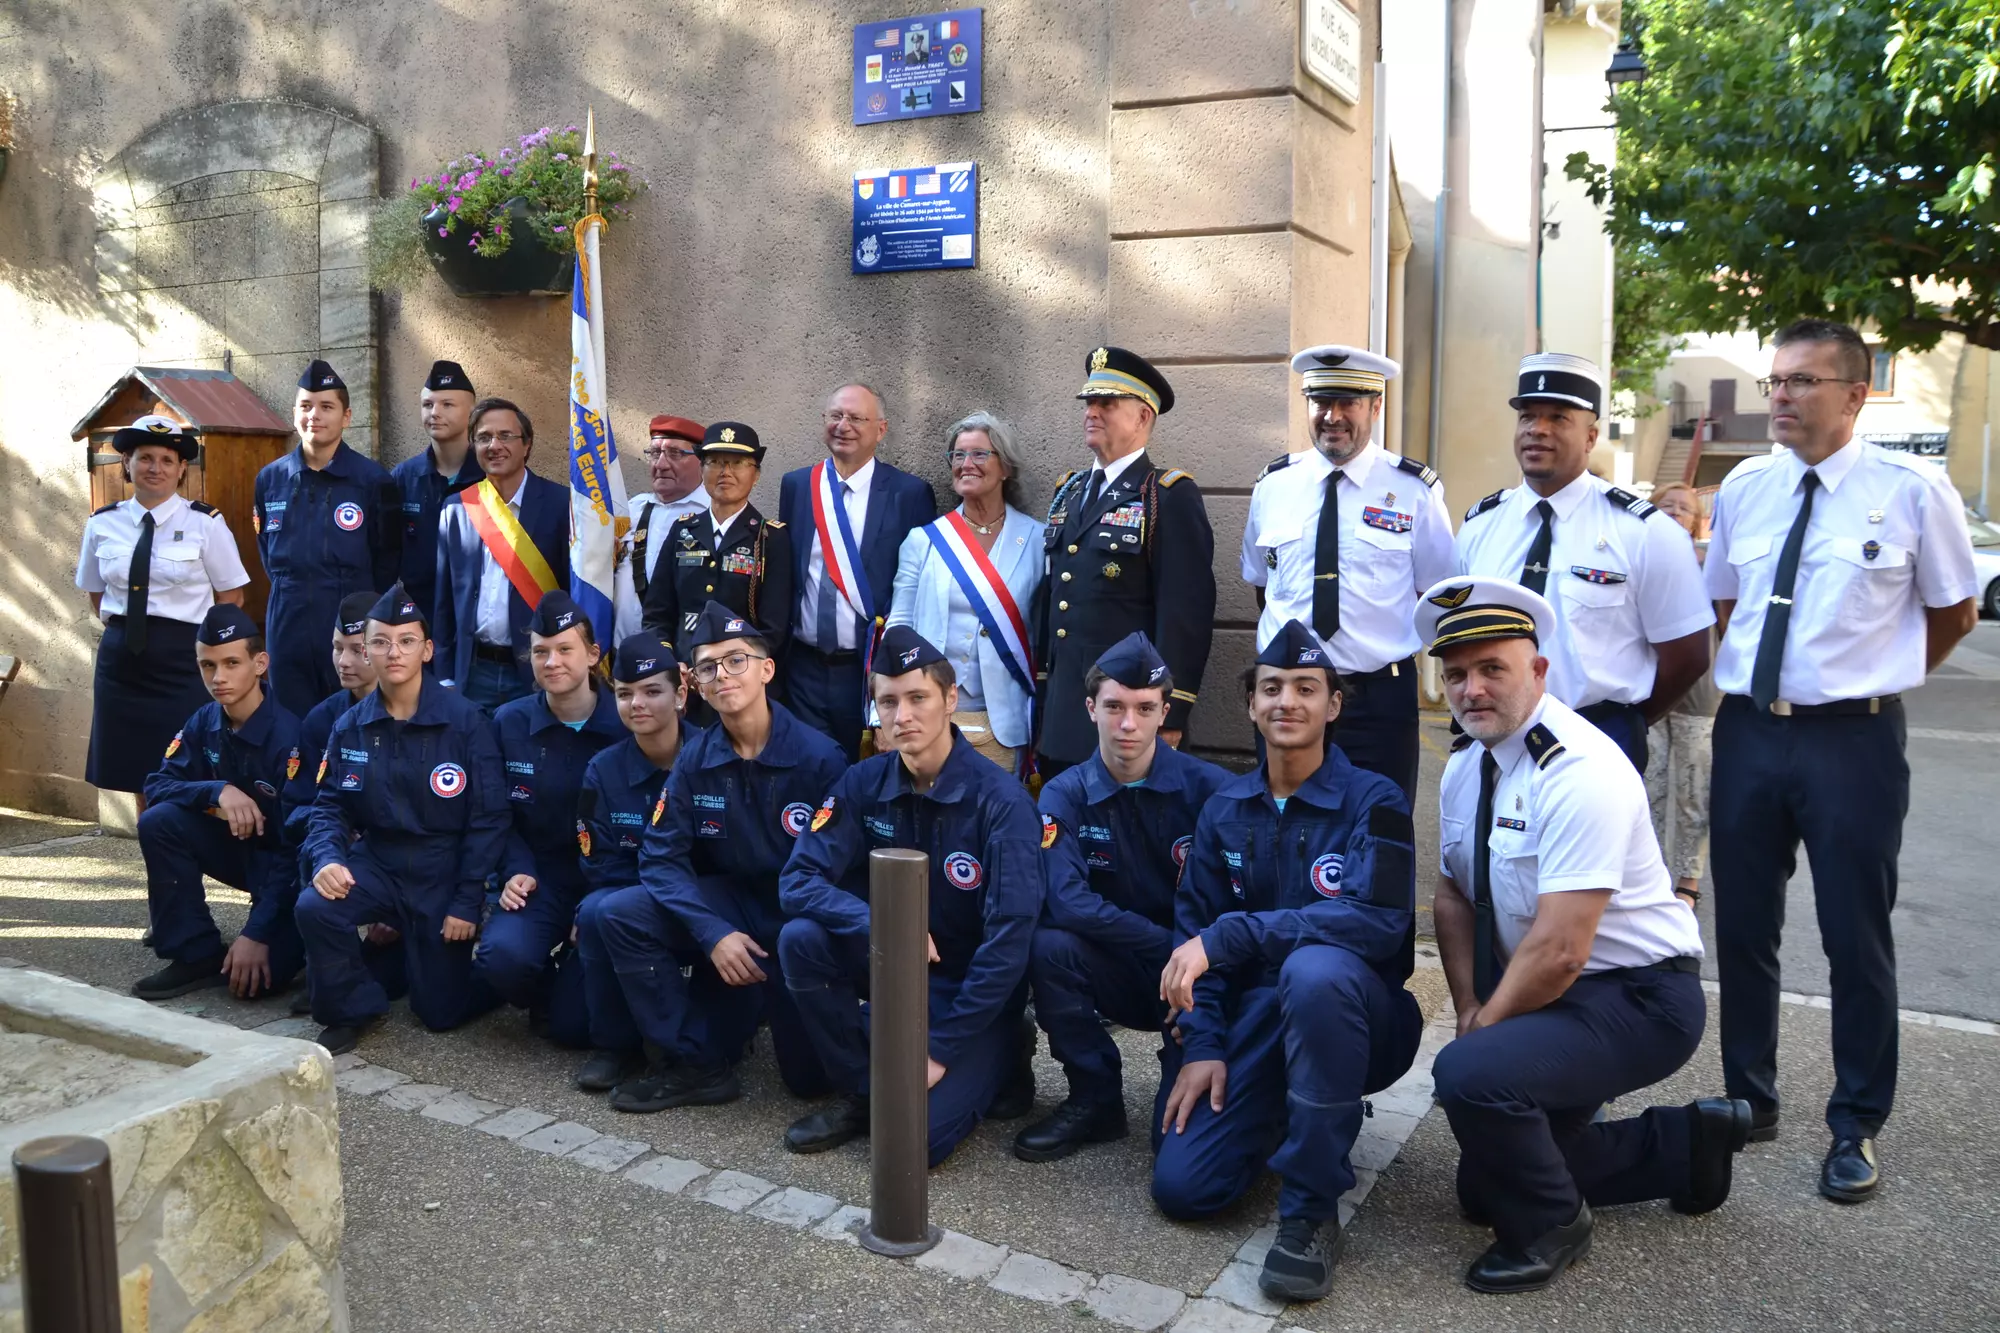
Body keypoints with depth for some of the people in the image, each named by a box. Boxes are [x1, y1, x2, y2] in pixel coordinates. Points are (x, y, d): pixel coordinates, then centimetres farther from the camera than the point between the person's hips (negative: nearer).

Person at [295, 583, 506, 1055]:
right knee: (314, 907, -29)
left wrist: (468, 904, -14)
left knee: (443, 1011, -1)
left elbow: (488, 818, -12)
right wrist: (327, 858, -20)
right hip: (377, 862, 3)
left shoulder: (465, 720, -13)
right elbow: (329, 806, 2)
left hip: (444, 872, -3)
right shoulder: (350, 727, 0)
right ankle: (350, 1008, -1)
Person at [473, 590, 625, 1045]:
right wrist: (516, 872, -11)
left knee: (574, 1025, -12)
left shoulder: (626, 725, -6)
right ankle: (547, 993, 8)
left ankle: (575, 986, 27)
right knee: (501, 955, -31)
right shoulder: (509, 723, 4)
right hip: (538, 880, 2)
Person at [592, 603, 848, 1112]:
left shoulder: (819, 758, -18)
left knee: (810, 1076, -7)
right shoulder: (695, 760, -6)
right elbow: (662, 857, -9)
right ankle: (696, 1064, -8)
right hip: (732, 903, 4)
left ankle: (779, 995, 27)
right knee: (619, 913, -19)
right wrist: (714, 933, -22)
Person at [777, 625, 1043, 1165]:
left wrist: (940, 1049, -21)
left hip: (975, 989, -4)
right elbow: (798, 881, -11)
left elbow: (1009, 939, -22)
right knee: (801, 938, -22)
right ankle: (862, 1094, -2)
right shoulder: (864, 784, -6)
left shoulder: (1001, 800, -20)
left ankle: (991, 1063, 10)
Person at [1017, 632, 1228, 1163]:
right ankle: (1095, 1100, -6)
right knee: (1050, 946, -28)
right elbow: (1067, 902, -20)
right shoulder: (1065, 795, -5)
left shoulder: (1208, 787, -9)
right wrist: (1167, 943, -27)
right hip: (1119, 974, 2)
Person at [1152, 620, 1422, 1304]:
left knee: (1316, 969, -40)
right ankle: (1288, 1114, 21)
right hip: (1253, 1025, 4)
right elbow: (1192, 929, 5)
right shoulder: (1224, 807, 5)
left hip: (1353, 1017, -4)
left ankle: (1312, 1211, -23)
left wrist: (1228, 935, -29)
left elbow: (1377, 919, -26)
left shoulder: (1373, 802, -9)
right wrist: (1201, 1043, -8)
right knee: (1181, 1185, -13)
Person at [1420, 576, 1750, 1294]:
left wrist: (1482, 1032, -14)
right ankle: (1684, 1142, 26)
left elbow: (1559, 952, -27)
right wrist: (1470, 1010, 0)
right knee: (1485, 1187, 13)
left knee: (1471, 1074, -33)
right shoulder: (1466, 766, 2)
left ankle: (1550, 1225, -4)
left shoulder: (1580, 771, -25)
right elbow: (1453, 895, 11)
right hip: (1546, 994, 9)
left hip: (1637, 1000, -9)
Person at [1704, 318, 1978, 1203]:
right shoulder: (1743, 489, 5)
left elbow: (1956, 612, 6)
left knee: (1856, 938, 6)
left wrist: (1878, 675, 8)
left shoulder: (1912, 491, -6)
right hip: (1748, 731, 4)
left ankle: (1855, 1128, 23)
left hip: (1853, 738, -4)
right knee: (1742, 928, 12)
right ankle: (1749, 1100, 30)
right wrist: (1753, 675, 8)